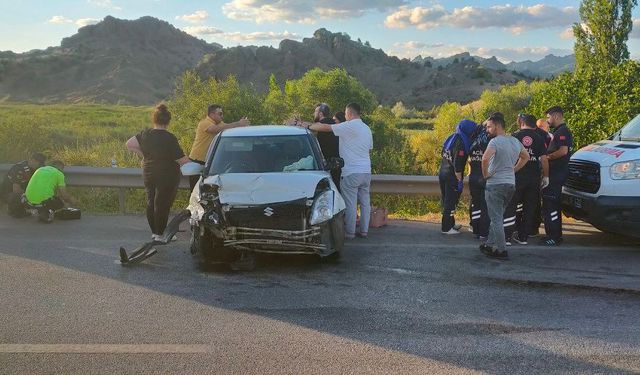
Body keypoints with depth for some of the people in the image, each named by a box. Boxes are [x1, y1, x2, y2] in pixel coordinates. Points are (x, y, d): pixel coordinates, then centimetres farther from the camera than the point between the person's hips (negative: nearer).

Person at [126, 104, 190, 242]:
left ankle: (154, 232, 25)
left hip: (148, 174, 6)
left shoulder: (145, 134, 0)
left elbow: (129, 144, 8)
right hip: (167, 176, -6)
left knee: (151, 203, 16)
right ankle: (160, 234, 8)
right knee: (162, 204, 1)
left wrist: (143, 155, 12)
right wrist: (190, 160, 4)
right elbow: (181, 160, -17)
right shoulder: (169, 138, -19)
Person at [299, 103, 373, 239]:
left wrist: (308, 126, -4)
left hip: (351, 173, -8)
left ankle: (349, 232, 2)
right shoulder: (367, 128, 15)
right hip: (366, 171, 8)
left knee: (350, 204, -2)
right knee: (365, 202, 10)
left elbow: (325, 127, -15)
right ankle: (364, 230, 15)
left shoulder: (349, 126, -11)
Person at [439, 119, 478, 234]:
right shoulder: (460, 143, -19)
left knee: (446, 200, 17)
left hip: (443, 174, 9)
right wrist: (459, 180, -16)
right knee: (450, 202, 0)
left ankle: (450, 224, 31)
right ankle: (446, 228, 6)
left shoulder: (452, 138, 8)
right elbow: (457, 164, -22)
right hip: (452, 177, -9)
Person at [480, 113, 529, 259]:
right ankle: (490, 245, 25)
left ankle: (501, 250, 0)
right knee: (497, 217, 18)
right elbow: (526, 157, 25)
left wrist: (485, 174, -17)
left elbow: (485, 158, -32)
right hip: (511, 184, 8)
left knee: (496, 219, -2)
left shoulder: (495, 141, -15)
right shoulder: (515, 141, 11)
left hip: (495, 184, -8)